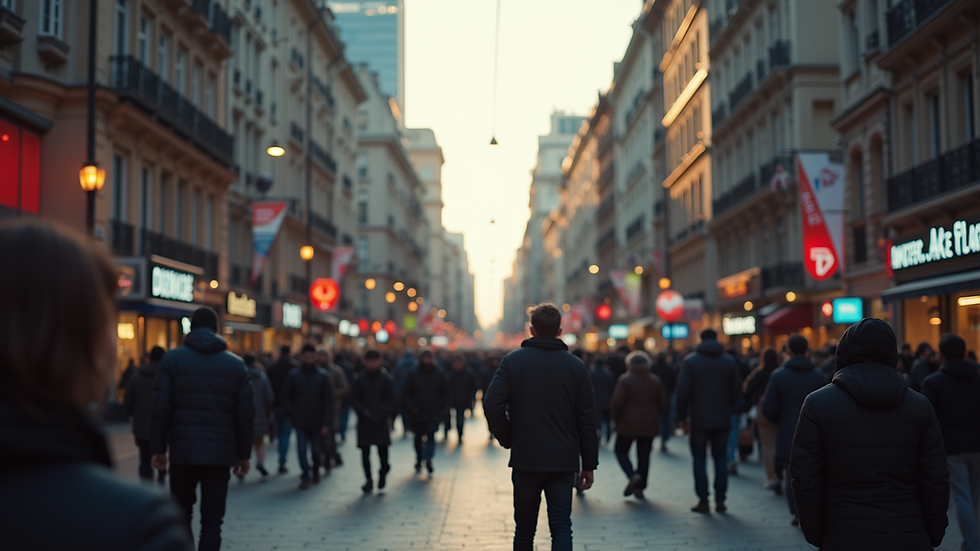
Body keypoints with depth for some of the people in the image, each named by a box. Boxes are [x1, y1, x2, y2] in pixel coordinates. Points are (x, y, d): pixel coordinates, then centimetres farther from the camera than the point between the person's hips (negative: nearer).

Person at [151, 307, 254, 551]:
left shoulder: (172, 359, 2)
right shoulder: (236, 365, 5)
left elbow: (161, 409, -3)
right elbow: (245, 415, 3)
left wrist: (158, 448, 2)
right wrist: (243, 454, 11)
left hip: (182, 451, 0)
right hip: (220, 453, 0)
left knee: (181, 514, 15)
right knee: (212, 519, 3)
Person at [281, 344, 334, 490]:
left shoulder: (322, 376, 0)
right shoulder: (293, 375, 1)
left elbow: (328, 401, -2)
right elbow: (286, 397, 7)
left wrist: (326, 423, -9)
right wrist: (293, 415, -6)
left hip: (317, 422, 0)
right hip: (300, 422, 0)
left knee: (316, 450, 9)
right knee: (302, 449, -7)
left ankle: (316, 471, 35)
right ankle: (305, 476, 5)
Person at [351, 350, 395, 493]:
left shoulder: (386, 379, 6)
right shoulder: (359, 380, 8)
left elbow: (390, 400, 3)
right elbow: (354, 399, 6)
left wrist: (385, 412, -12)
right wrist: (363, 410, -10)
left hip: (381, 420, -1)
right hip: (364, 421, 1)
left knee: (383, 448, -5)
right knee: (365, 451, 0)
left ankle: (383, 471, 21)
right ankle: (368, 479, 7)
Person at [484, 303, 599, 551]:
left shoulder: (512, 361, -2)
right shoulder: (577, 366, 1)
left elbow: (492, 405, -12)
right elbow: (587, 419, 0)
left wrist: (507, 440, 4)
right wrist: (589, 464, 7)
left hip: (525, 459, 0)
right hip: (564, 463, 0)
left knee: (525, 527, 13)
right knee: (561, 526, 1)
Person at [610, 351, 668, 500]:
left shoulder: (625, 380, -8)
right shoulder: (655, 381, 5)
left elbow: (617, 402, -15)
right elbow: (664, 404, 6)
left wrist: (616, 419, 1)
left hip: (628, 424, -4)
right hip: (649, 426, 4)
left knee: (621, 451, 10)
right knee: (644, 455, 9)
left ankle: (633, 476, -13)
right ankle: (640, 488, 8)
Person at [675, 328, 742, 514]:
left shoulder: (690, 361, -3)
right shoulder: (730, 362, 4)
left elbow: (683, 391, -7)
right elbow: (737, 390, 5)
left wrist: (682, 417, 0)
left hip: (699, 420, -2)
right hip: (722, 420, 2)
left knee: (700, 459, 3)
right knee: (720, 459, 8)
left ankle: (703, 501, 1)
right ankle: (720, 500, 7)